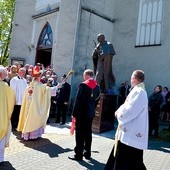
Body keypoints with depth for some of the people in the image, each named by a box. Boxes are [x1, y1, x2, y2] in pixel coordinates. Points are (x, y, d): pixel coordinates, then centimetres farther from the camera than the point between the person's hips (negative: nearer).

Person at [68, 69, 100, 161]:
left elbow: (78, 100, -16)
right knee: (88, 133, 14)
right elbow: (97, 100, 10)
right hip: (91, 113, 7)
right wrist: (92, 109, 16)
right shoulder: (97, 86, 6)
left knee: (80, 133, 1)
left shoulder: (83, 85, -14)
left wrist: (74, 113, -11)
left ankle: (79, 154, 7)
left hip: (82, 112, -7)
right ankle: (87, 153, 23)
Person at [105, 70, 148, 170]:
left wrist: (119, 112, -6)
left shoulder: (139, 92, -20)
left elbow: (129, 111, -24)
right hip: (130, 132, 10)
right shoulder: (138, 91, 12)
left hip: (131, 134, -10)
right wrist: (120, 111, 1)